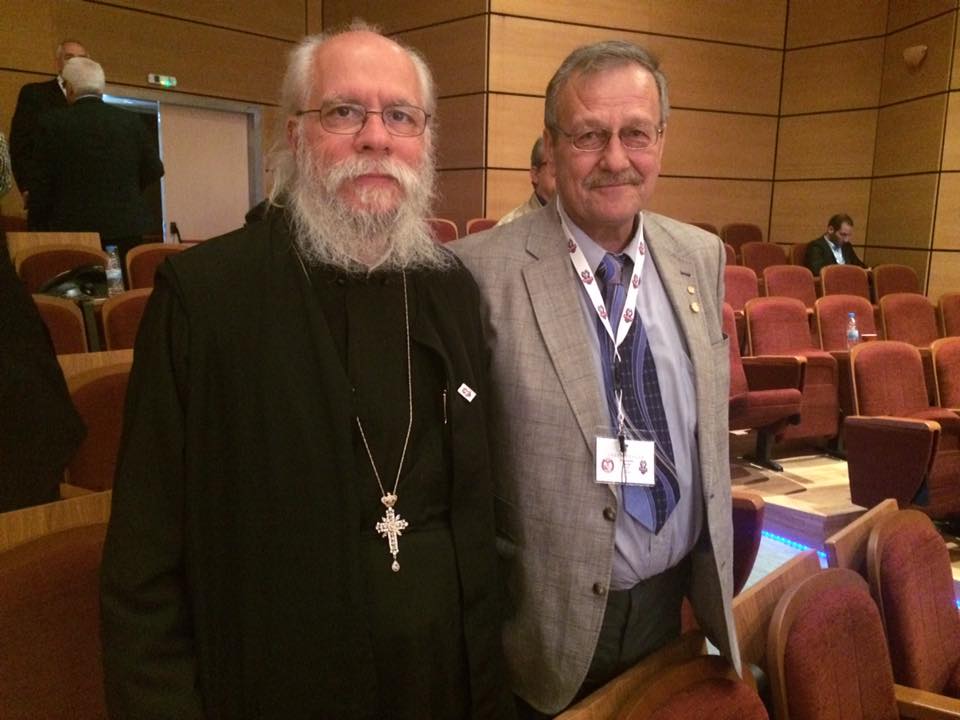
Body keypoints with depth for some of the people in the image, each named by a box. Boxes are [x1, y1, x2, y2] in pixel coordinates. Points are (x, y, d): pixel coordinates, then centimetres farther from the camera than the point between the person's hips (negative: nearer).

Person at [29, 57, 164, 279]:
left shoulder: (53, 122, -3)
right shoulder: (130, 120, 2)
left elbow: (43, 181, -2)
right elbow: (154, 170, 7)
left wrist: (41, 223, 10)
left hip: (74, 227, -2)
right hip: (127, 226, 2)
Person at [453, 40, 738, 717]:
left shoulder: (702, 256, -1)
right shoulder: (483, 270, -18)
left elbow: (711, 422, 10)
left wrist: (713, 572, 13)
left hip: (669, 598, 5)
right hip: (546, 617, -4)